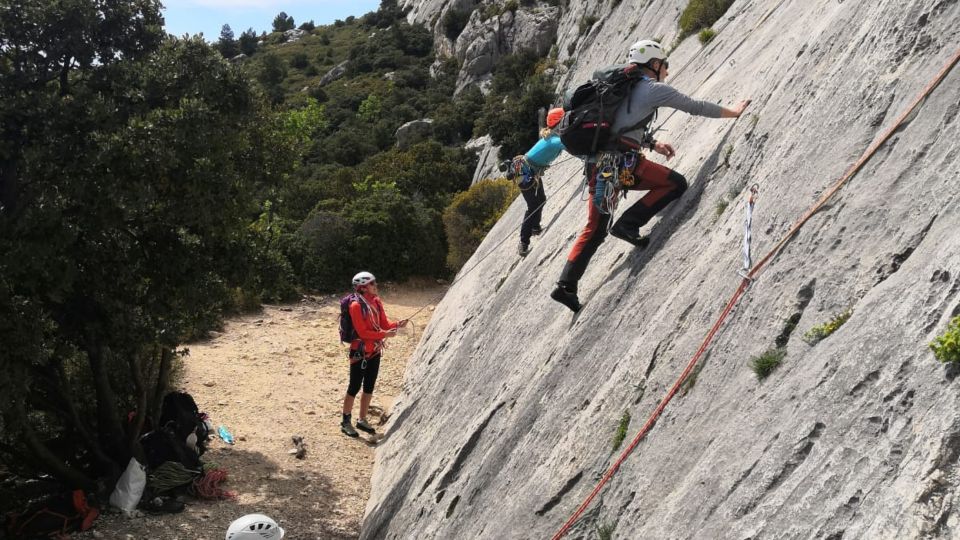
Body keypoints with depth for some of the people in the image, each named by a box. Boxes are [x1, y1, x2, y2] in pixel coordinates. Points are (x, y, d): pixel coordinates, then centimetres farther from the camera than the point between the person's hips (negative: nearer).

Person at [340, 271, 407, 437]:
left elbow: (384, 324, 6)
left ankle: (362, 420, 27)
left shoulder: (377, 302, 4)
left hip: (375, 352, 7)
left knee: (369, 387, 14)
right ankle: (345, 422, 13)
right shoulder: (356, 306, -19)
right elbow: (362, 332, -21)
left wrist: (397, 325, -13)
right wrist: (384, 334, -24)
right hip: (360, 352, -7)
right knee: (354, 387, 1)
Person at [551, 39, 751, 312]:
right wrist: (734, 112, 20)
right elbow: (696, 107, 7)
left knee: (594, 230, 15)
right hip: (621, 161, -8)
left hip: (596, 164, 8)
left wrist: (652, 143, 34)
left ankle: (566, 285, 8)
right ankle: (627, 224, -4)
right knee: (676, 183, 4)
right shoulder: (654, 89, 2)